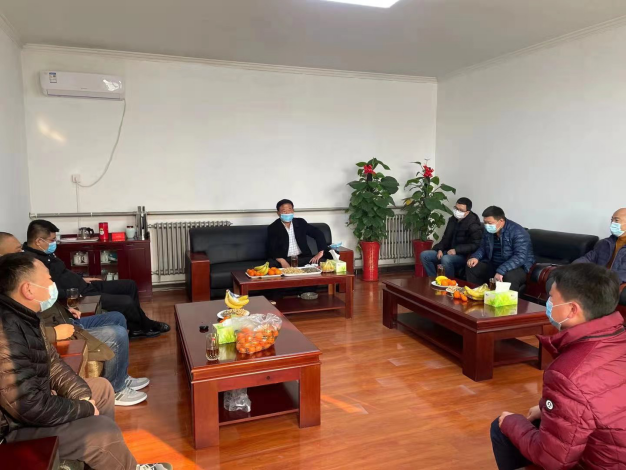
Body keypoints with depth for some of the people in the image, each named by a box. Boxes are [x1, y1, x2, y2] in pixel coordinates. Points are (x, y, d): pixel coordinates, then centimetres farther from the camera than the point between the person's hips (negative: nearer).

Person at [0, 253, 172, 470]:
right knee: (104, 429, -15)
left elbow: (51, 362, 9)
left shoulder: (23, 315, -1)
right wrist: (85, 409, -16)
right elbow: (32, 407, -31)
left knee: (101, 387, 15)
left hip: (33, 398, 11)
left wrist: (81, 395, -2)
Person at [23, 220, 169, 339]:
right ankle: (148, 326, 12)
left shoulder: (43, 253, 11)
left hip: (84, 286, 12)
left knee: (130, 285, 11)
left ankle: (136, 328, 17)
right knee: (127, 302, -19)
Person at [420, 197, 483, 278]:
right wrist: (440, 249, -3)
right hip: (449, 252, 8)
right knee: (424, 255, -6)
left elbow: (475, 245, -19)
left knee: (446, 259, -38)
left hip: (464, 255, -8)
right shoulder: (453, 219, 10)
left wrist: (456, 250, -25)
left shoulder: (474, 225, -13)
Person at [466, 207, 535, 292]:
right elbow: (483, 248, 15)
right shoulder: (489, 231, 1)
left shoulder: (517, 232, -22)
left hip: (518, 267, -7)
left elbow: (520, 257, -32)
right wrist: (475, 257, -8)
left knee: (509, 277, -38)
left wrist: (501, 271, -41)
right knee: (472, 268, -3)